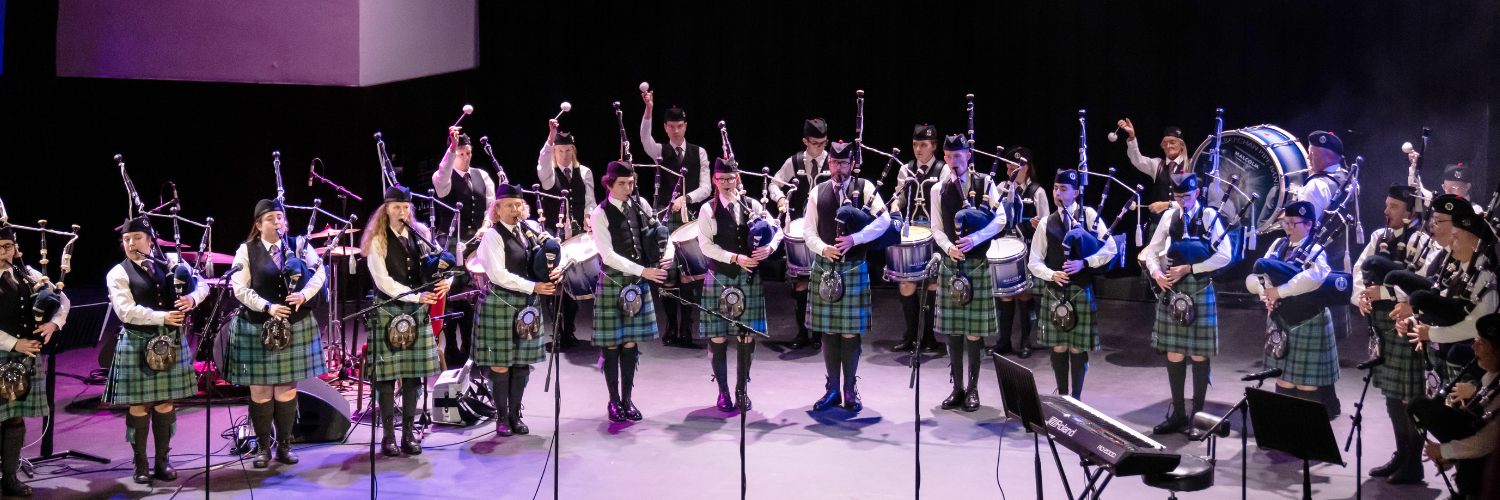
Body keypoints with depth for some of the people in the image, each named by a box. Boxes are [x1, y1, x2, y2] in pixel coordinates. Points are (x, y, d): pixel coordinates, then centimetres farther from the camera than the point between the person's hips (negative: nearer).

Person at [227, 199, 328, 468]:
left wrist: (303, 294, -19)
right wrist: (267, 307, -19)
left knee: (287, 387, 7)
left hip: (295, 327, 2)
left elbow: (320, 272, -2)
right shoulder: (246, 251, -1)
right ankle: (263, 446, 14)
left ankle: (284, 444, 16)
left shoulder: (299, 246, 6)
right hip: (257, 329, -2)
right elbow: (240, 289, -7)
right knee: (260, 389, 2)